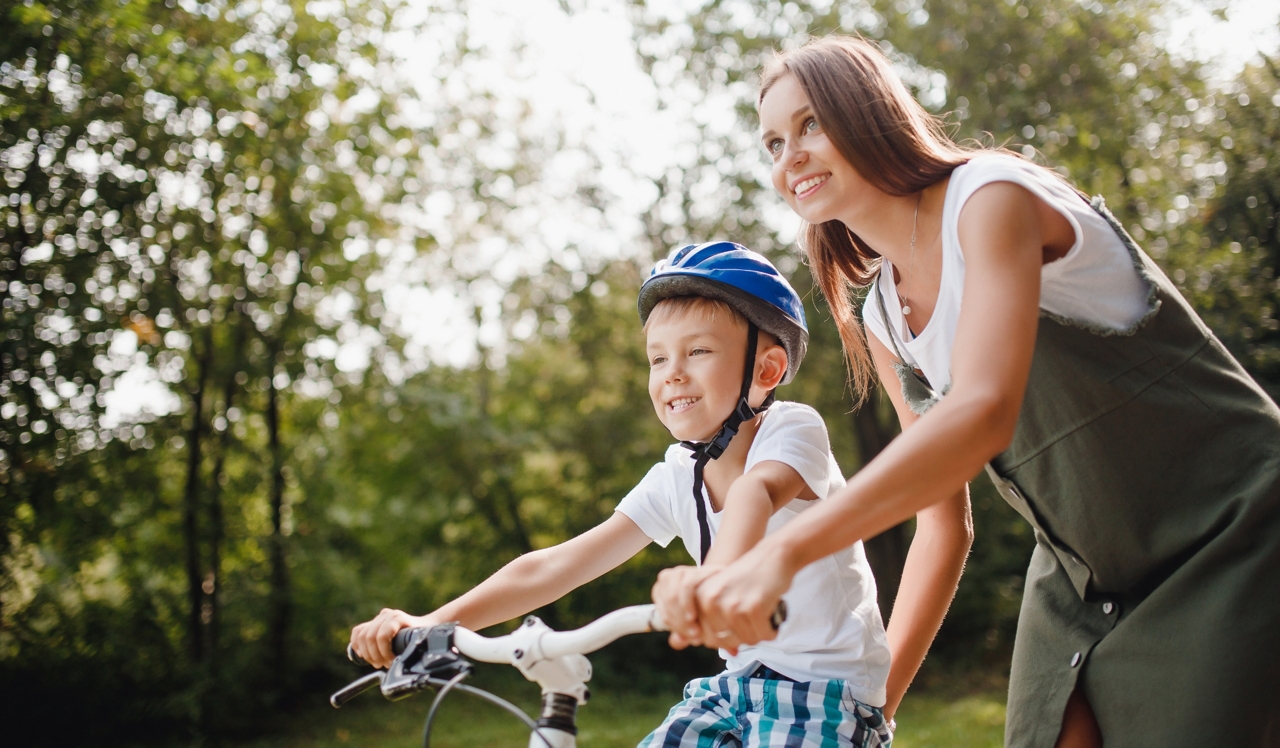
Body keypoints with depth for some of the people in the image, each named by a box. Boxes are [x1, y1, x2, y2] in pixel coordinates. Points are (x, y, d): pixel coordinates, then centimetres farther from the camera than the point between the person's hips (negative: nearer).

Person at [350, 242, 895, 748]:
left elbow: (754, 494, -40)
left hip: (824, 689, -6)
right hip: (737, 685, 6)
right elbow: (555, 565, -5)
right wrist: (432, 622, -15)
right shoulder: (676, 479, 0)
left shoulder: (793, 428, -15)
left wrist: (718, 580, -62)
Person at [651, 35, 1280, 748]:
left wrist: (783, 552, -45)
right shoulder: (882, 319, 5)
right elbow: (943, 522, 9)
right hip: (1082, 584, 7)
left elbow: (983, 411, -36)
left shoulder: (991, 195, -18)